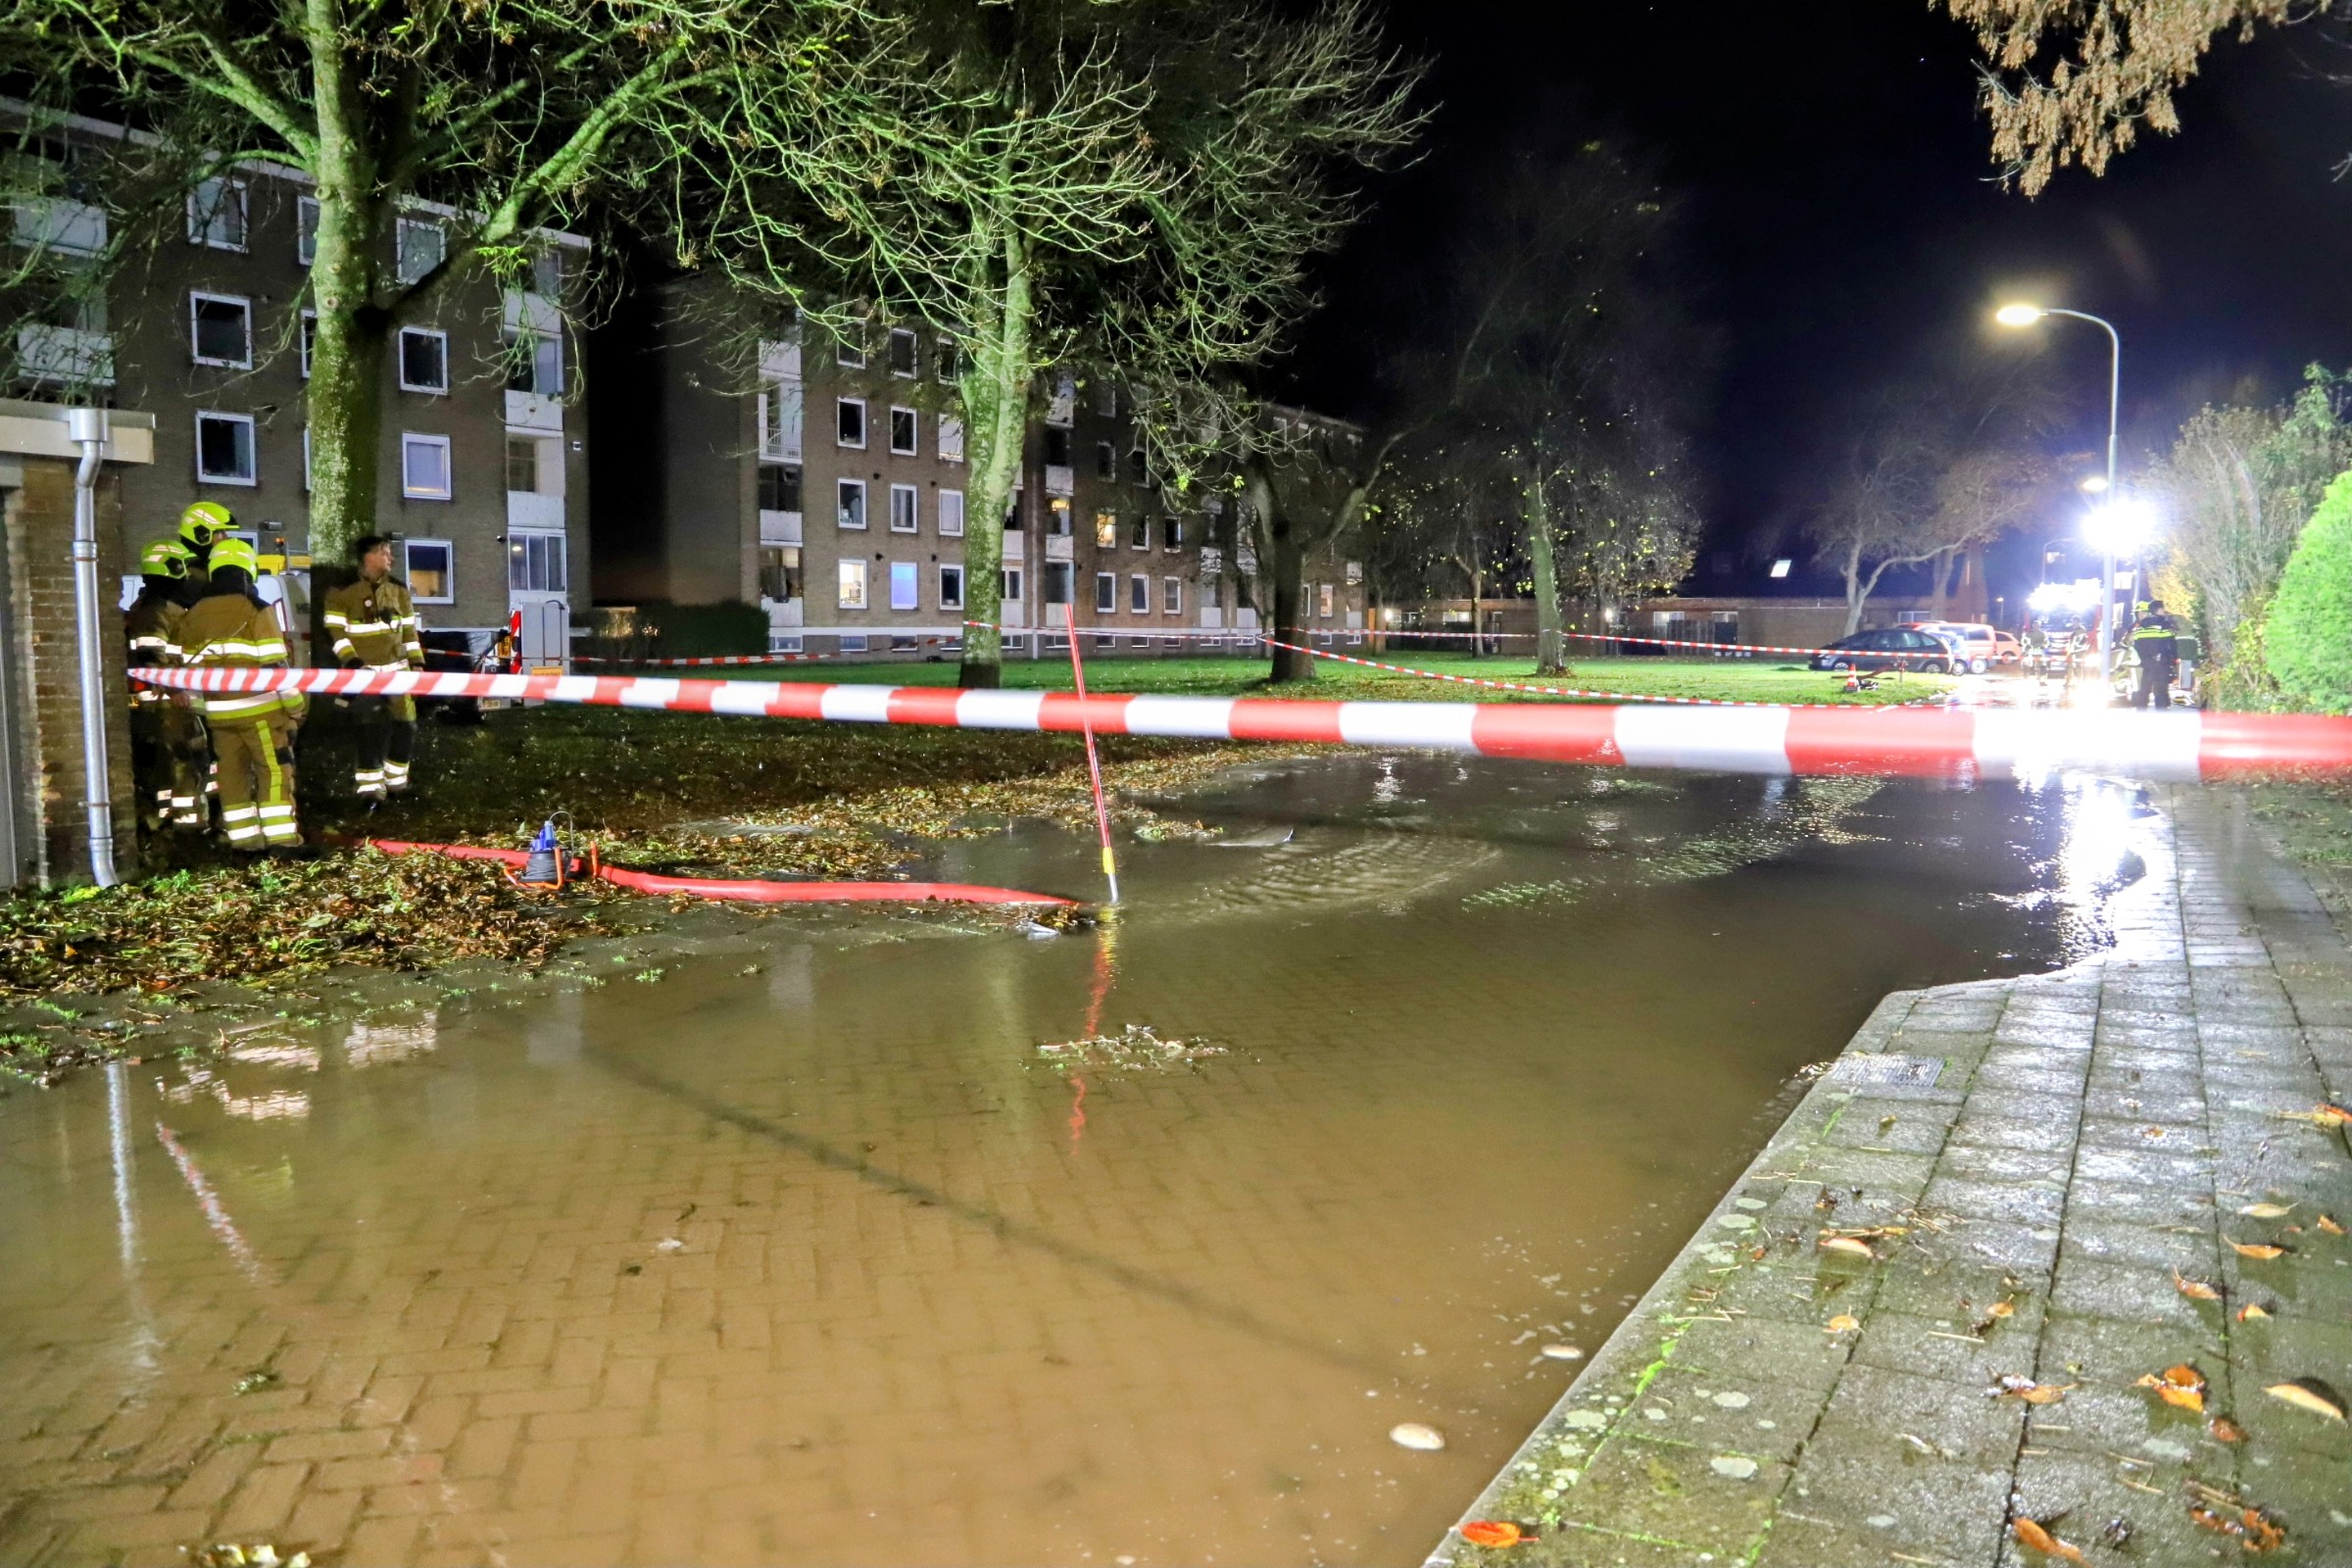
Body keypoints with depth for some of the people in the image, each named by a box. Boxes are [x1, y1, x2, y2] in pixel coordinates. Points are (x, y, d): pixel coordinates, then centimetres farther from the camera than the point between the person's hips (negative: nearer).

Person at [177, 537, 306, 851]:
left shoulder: (194, 615, 10)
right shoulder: (256, 611, -9)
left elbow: (190, 669, 13)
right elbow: (275, 665, -12)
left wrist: (199, 709, 22)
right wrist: (295, 706, -5)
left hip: (218, 713, 5)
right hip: (258, 708, -5)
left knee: (232, 775, 10)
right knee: (275, 772, -3)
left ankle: (244, 838, 12)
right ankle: (281, 838, -8)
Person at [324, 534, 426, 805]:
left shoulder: (399, 589, 9)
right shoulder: (342, 592, -6)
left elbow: (409, 630, 13)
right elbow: (336, 631, -7)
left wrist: (417, 662, 7)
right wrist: (352, 662, -16)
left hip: (397, 669, 5)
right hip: (365, 672, -5)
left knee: (405, 726, 5)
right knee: (372, 730, -11)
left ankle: (396, 782, 22)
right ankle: (371, 789, -5)